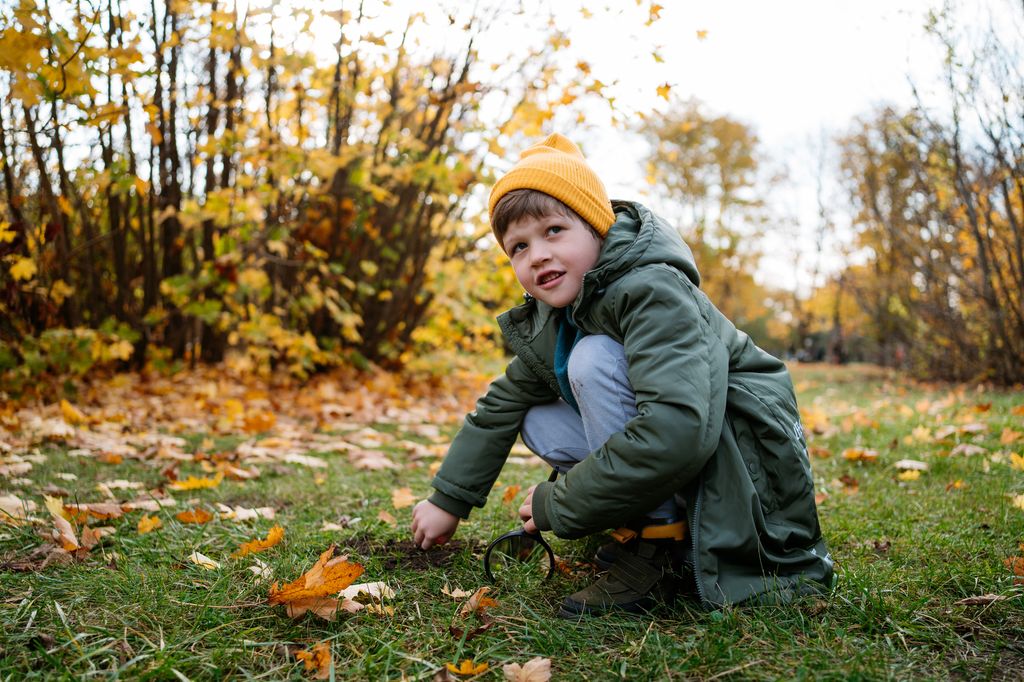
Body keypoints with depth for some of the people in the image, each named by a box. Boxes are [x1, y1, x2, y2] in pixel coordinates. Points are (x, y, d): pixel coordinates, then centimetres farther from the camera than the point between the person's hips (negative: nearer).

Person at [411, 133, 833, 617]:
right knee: (539, 423, -1)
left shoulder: (653, 293, -25)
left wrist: (557, 505, -27)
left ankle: (660, 550, -16)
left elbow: (677, 431, -38)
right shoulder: (549, 321, 3)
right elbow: (501, 406, 14)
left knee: (593, 359, -24)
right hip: (665, 466, 9)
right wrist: (448, 501, 12)